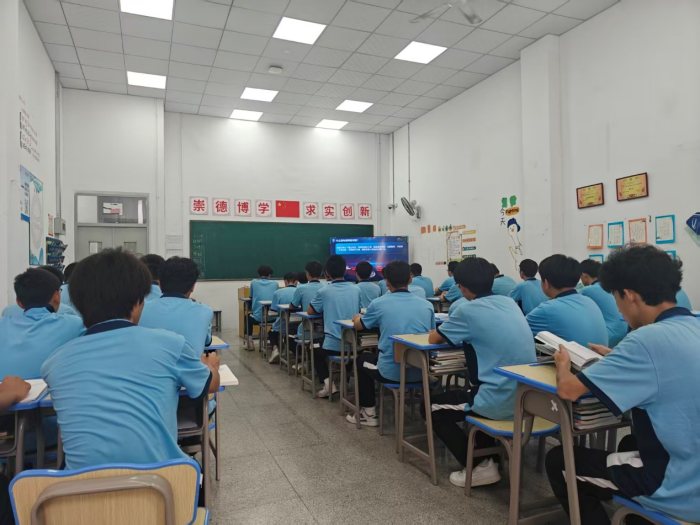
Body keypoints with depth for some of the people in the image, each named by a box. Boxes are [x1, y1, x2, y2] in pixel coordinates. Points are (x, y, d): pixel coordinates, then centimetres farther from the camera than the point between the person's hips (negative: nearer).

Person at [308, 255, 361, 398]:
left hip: (333, 345, -4)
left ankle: (328, 382, 8)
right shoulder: (356, 289, 2)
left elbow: (310, 311, 4)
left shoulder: (324, 291, -9)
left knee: (315, 351, 28)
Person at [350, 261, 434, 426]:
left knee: (362, 359, 27)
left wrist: (357, 318, 35)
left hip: (392, 372, -4)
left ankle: (368, 413, 28)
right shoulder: (427, 305, 1)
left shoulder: (378, 303, -7)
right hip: (421, 371, 4)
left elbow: (358, 325, 11)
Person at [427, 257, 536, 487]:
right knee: (471, 387, 34)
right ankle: (492, 452, 30)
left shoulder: (468, 310, -14)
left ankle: (480, 467, 8)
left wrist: (453, 332, 17)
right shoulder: (510, 302, 7)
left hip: (500, 403, -7)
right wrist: (462, 333, 18)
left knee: (431, 406, 12)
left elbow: (433, 338, -2)